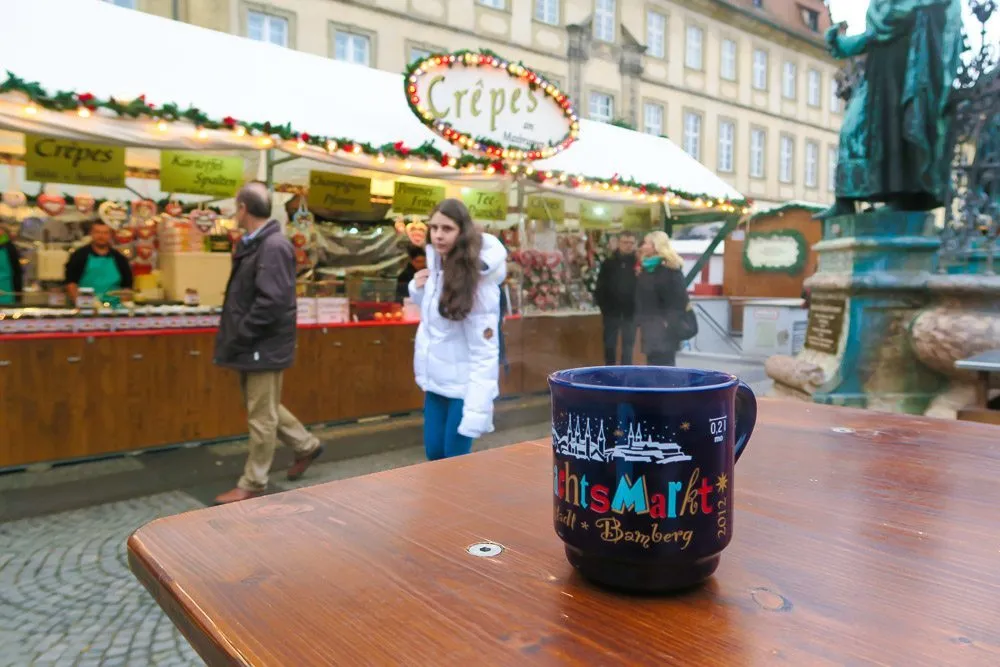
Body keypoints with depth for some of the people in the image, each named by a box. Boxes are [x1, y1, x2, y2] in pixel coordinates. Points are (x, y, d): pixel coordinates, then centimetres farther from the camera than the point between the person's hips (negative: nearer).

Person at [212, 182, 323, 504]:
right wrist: (235, 335, 8)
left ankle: (252, 484, 17)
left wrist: (239, 336, -19)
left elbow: (271, 302, -26)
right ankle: (306, 445, 37)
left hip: (264, 345, -10)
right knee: (263, 409, 21)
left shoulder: (274, 246, -19)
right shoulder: (253, 244, 11)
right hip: (253, 344, 10)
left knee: (261, 416, 4)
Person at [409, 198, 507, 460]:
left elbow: (484, 351, -22)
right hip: (436, 380, 7)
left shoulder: (478, 279, -20)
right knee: (435, 454, 15)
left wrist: (476, 409, -25)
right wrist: (417, 289, -1)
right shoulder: (435, 264, 2)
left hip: (465, 385, -7)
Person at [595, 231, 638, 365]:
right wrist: (603, 307, -5)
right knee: (610, 345, 11)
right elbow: (600, 287, 1)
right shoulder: (608, 263, 2)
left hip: (630, 313, -1)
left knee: (628, 346, 7)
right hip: (611, 312, 1)